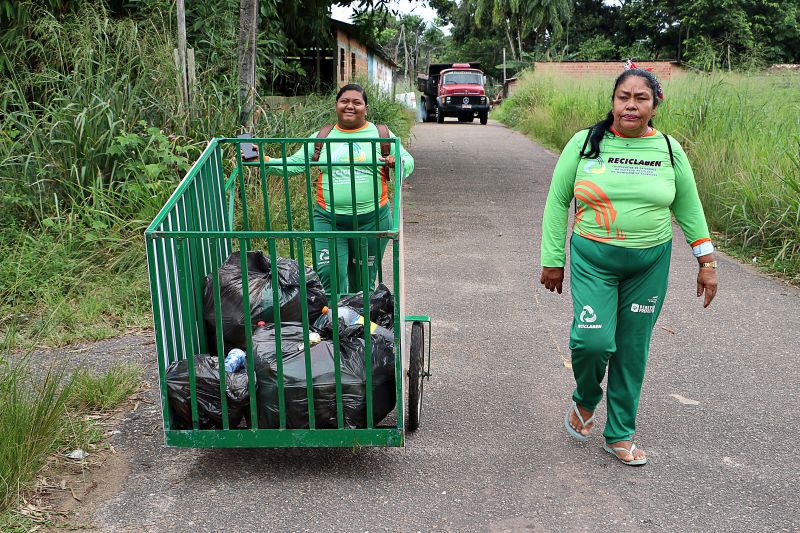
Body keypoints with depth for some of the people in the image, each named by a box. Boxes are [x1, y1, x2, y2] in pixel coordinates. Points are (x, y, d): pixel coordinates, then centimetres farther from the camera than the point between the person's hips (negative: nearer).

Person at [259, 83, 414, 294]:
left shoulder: (381, 134, 5)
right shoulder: (321, 137, 7)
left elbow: (408, 161, 6)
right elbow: (294, 164, 5)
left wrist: (398, 162, -17)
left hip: (371, 219, 0)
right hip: (328, 219, 0)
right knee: (329, 276, -9)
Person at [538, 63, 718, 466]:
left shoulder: (669, 150, 2)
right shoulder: (584, 143, -4)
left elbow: (688, 207, 12)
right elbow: (557, 201, 1)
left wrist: (706, 262, 10)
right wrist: (552, 260, 0)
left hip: (650, 263, 2)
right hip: (593, 258, -2)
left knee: (633, 349, 7)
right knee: (593, 339, -16)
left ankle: (620, 434, 25)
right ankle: (585, 400, 19)